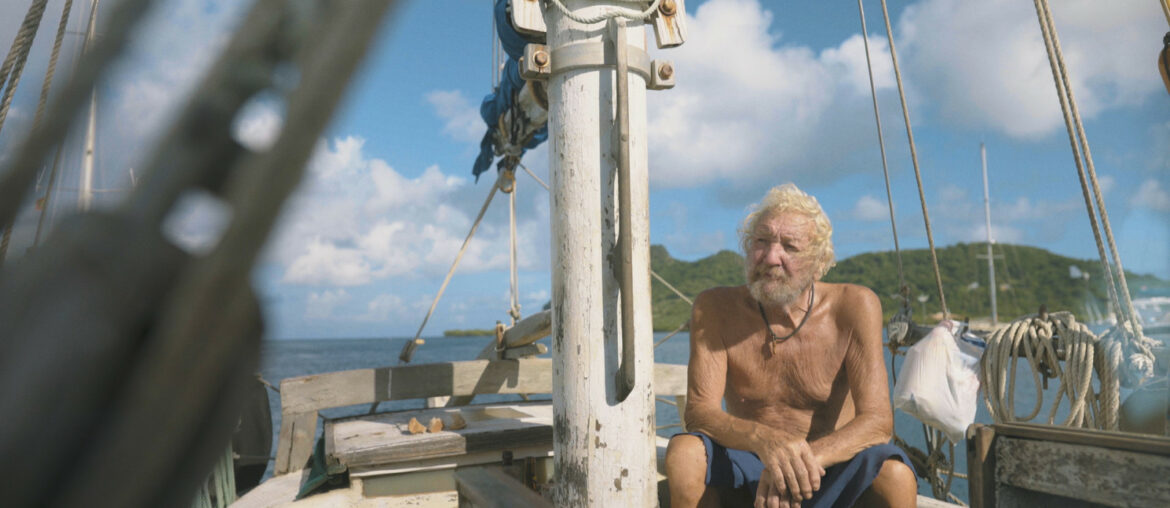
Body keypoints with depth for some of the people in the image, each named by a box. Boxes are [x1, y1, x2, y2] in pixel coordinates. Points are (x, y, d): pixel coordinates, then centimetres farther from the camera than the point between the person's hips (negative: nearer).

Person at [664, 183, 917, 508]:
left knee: (895, 476, -32)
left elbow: (877, 419, -18)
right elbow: (699, 412, -17)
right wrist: (764, 439, -39)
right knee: (683, 453, -29)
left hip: (829, 469, -1)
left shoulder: (855, 307, -11)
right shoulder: (715, 309, -9)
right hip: (748, 471, 1)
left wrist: (806, 459, -37)